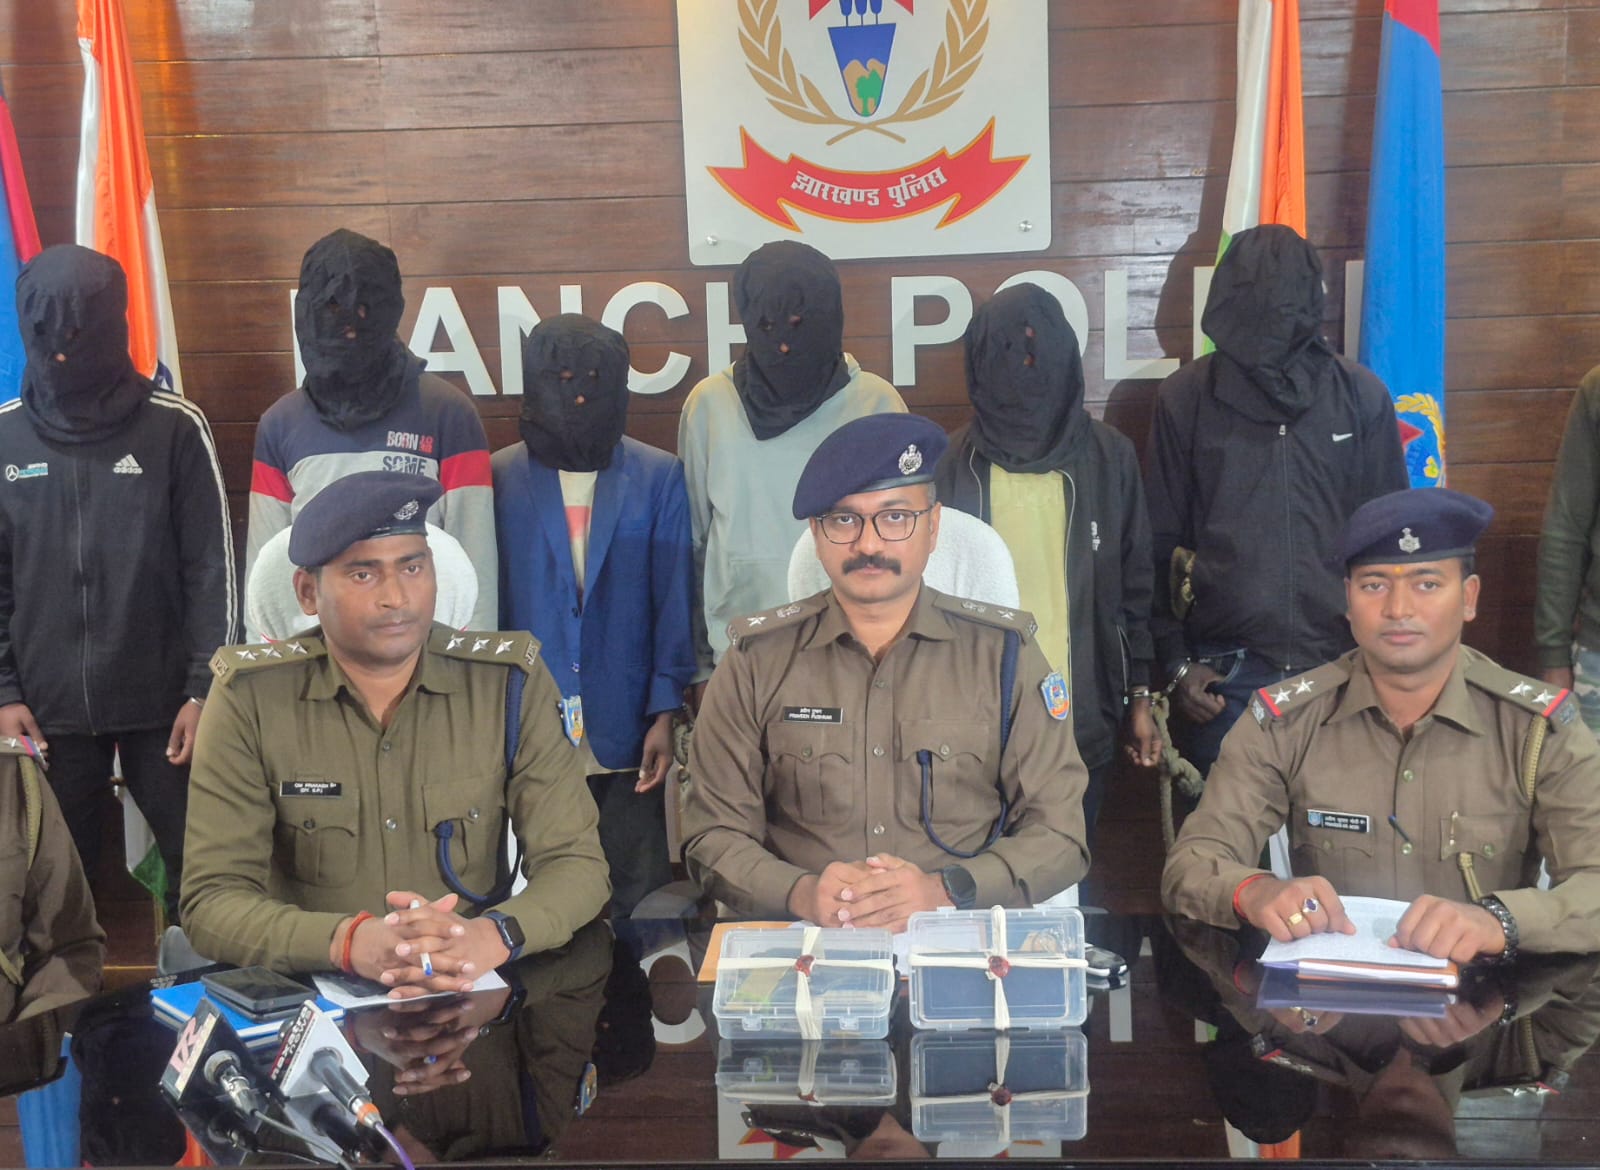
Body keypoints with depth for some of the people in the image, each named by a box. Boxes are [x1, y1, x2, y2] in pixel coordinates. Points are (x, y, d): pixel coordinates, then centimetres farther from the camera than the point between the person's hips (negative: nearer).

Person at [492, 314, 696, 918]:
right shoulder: (500, 478, 6)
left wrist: (665, 712, -4)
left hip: (626, 735, 0)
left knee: (637, 907, 3)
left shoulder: (659, 477, 5)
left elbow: (675, 601, 3)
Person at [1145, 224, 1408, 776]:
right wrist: (1176, 662, 0)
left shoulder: (1360, 395, 3)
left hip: (1338, 665, 1)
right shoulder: (1185, 397, 1)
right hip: (1224, 672, -1)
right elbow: (1162, 542, 4)